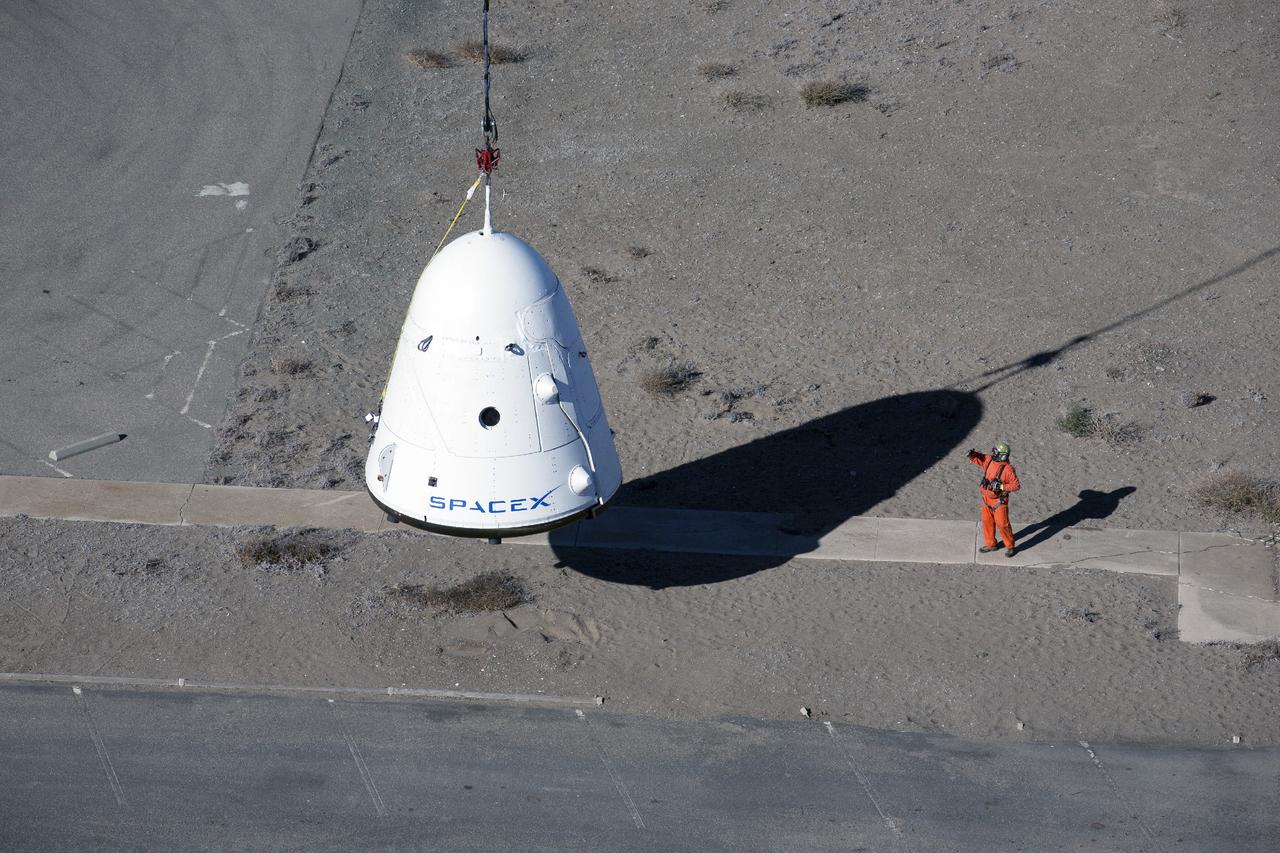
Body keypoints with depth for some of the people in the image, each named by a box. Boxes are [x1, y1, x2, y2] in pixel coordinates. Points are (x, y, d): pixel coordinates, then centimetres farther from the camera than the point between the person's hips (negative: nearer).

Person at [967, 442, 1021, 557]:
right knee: (987, 522, 16)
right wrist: (971, 454, -18)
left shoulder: (1008, 469, -23)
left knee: (1002, 524, 1)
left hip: (999, 501, -7)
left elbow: (1016, 485, -19)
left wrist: (1002, 487, -30)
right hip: (986, 498, 7)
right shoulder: (989, 459, -5)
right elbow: (977, 458, 6)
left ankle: (1010, 547, 17)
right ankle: (990, 544, 33)